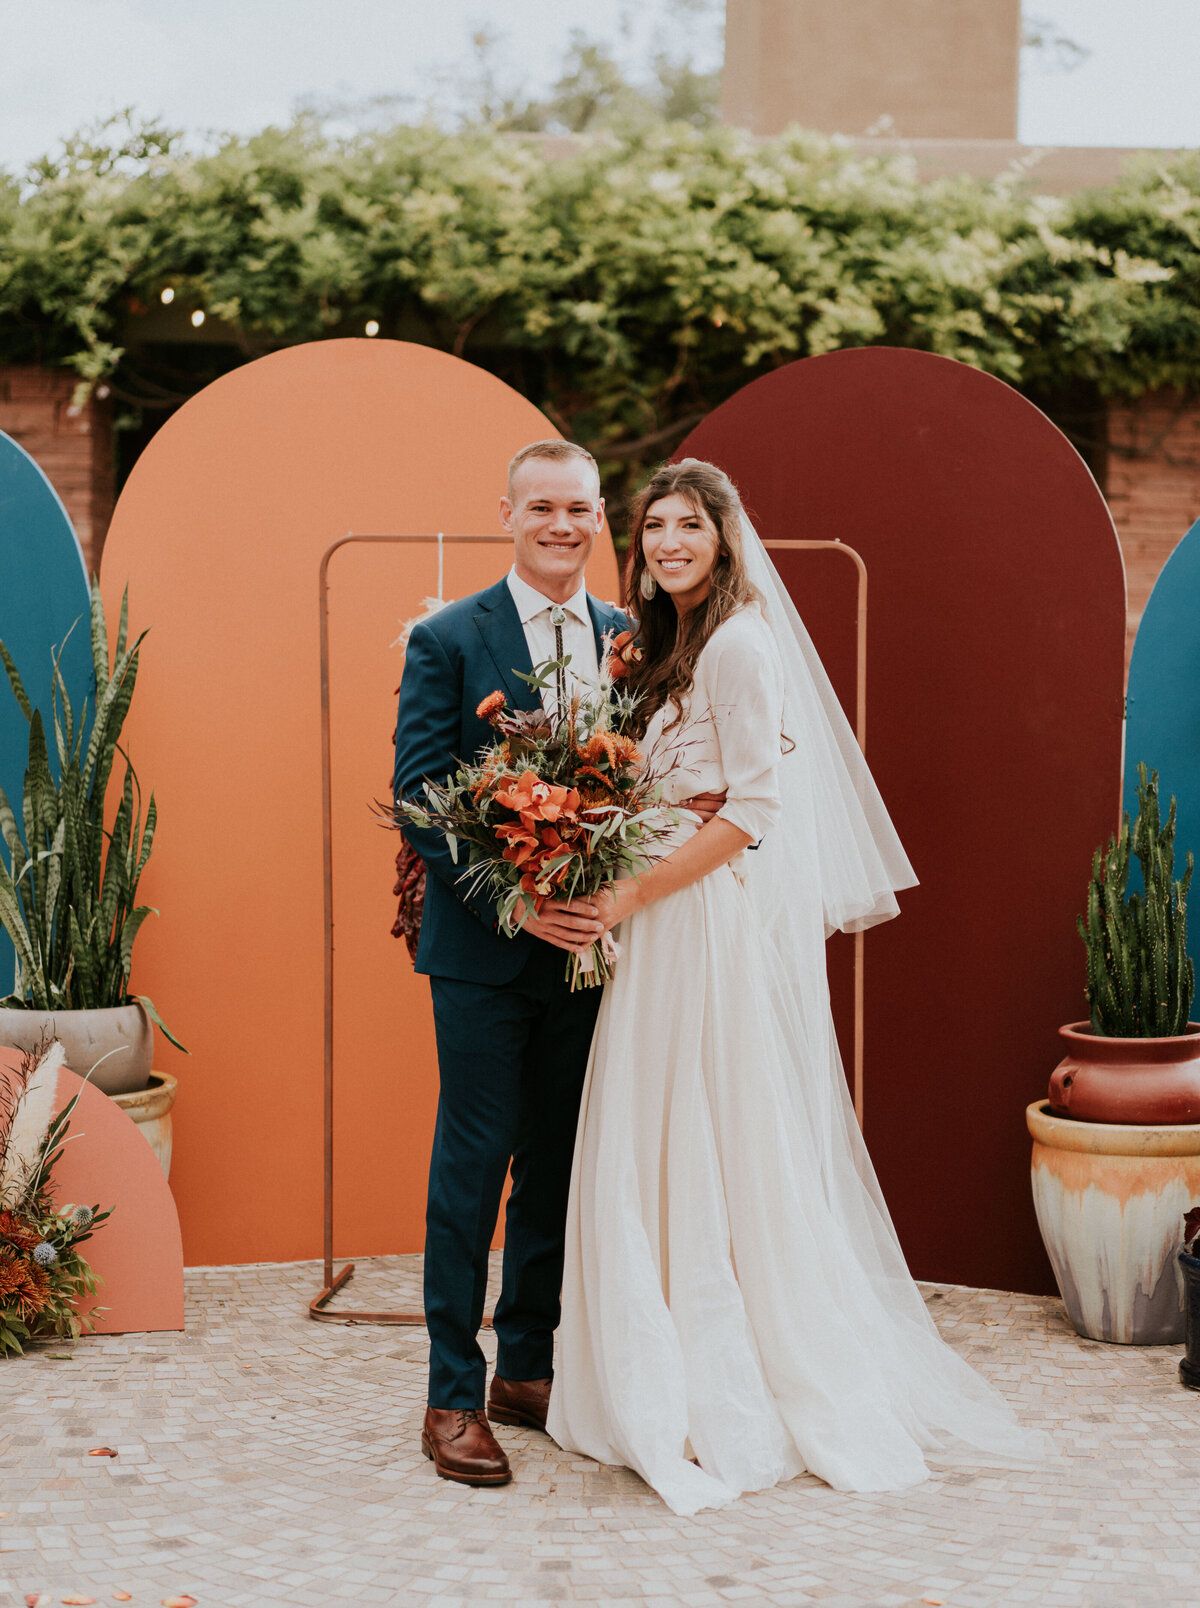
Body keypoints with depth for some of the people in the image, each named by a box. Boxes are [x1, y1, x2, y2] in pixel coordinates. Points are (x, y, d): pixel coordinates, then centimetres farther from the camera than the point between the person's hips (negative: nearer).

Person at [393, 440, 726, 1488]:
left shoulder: (632, 641, 9)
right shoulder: (448, 639, -5)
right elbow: (420, 801, -10)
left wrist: (686, 813, -8)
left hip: (586, 942, 5)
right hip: (483, 946, -5)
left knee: (560, 1163, 12)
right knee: (474, 1163, -1)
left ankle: (527, 1368, 25)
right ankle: (453, 1396, 6)